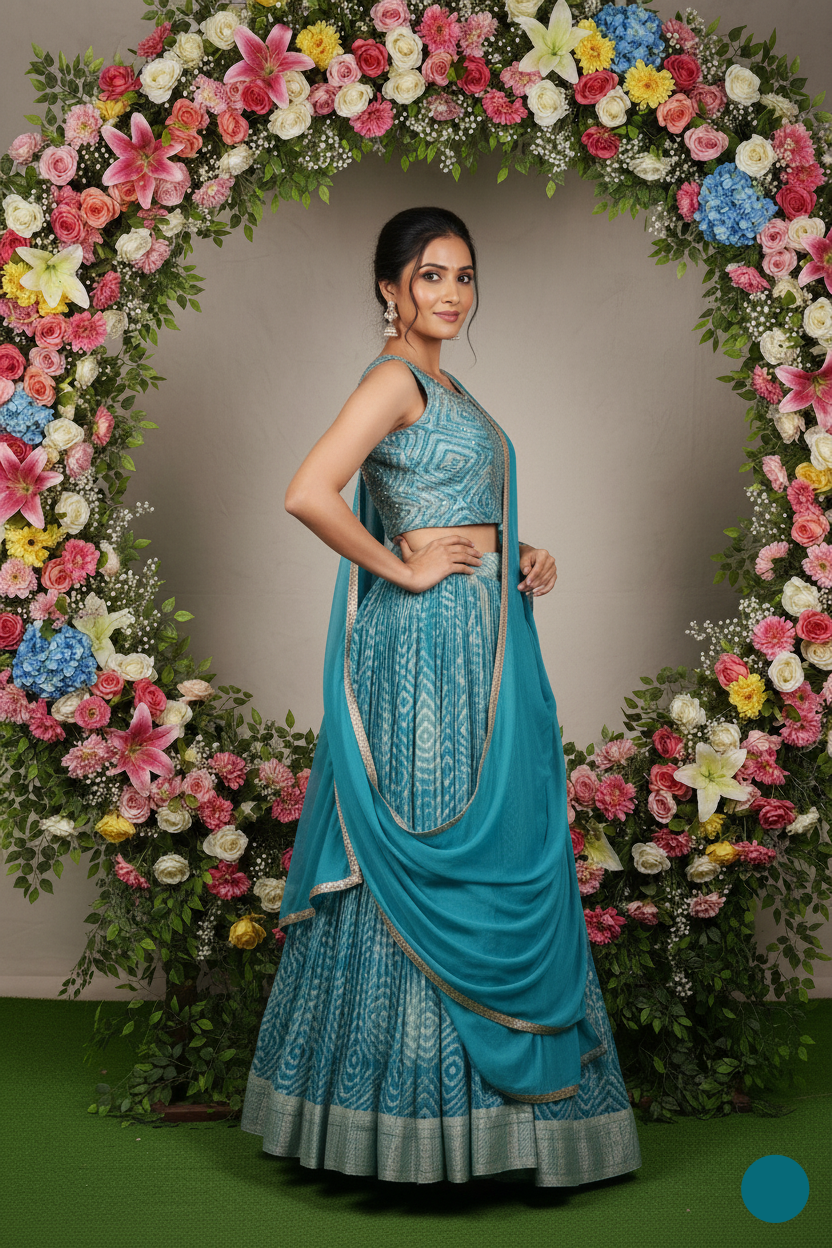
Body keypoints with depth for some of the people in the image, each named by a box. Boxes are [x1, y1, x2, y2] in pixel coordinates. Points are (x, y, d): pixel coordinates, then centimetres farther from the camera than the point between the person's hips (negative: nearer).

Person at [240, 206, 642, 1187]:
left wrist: (519, 555, 9)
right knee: (434, 855, -5)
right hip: (427, 640, -10)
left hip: (482, 639, 10)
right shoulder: (394, 377, -10)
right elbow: (308, 494, -24)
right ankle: (420, 1102, 7)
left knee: (498, 845, 12)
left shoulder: (443, 385, 18)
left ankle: (488, 1086, 23)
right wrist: (403, 570, -16)